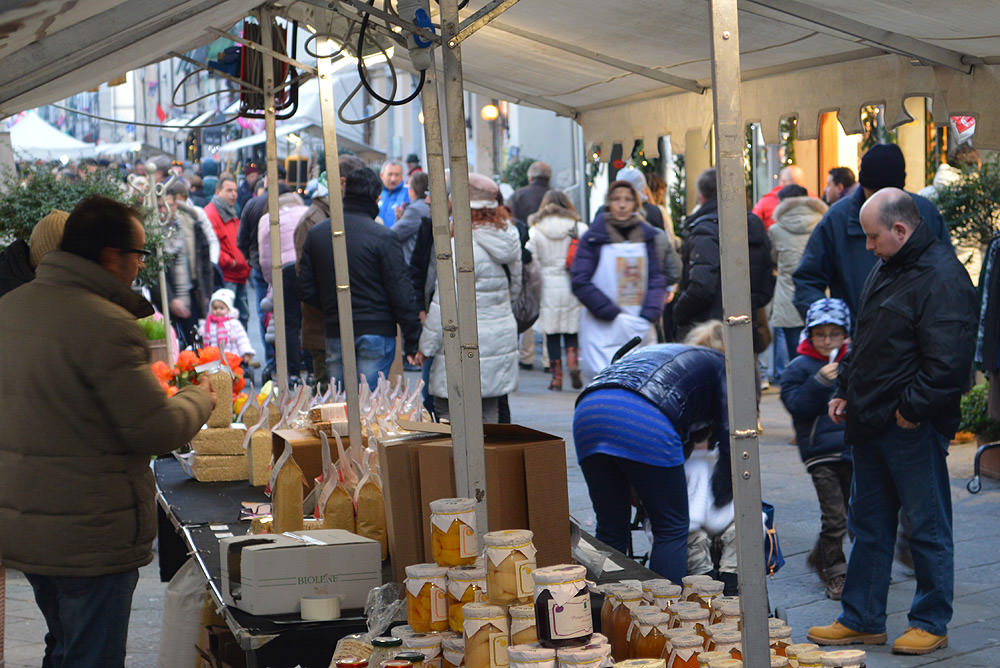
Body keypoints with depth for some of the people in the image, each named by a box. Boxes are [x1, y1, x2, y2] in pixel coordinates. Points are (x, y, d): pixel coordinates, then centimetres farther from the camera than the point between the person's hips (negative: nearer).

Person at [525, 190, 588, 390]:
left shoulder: (535, 231, 0)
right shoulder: (579, 228, 2)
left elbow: (532, 265, -1)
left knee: (552, 334, 6)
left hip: (548, 288, -1)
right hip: (573, 288, 1)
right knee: (572, 330, 11)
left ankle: (556, 376, 5)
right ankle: (573, 359, -13)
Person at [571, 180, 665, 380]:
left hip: (640, 331, 3)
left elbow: (657, 278, 10)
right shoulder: (593, 238, -1)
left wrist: (648, 316, -6)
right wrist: (615, 315, -11)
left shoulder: (647, 236, 11)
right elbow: (580, 283, -6)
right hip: (603, 331, -3)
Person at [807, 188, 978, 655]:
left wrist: (912, 410, -18)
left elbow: (948, 363, -24)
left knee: (927, 528, 5)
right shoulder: (885, 270, 13)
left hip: (914, 428, -9)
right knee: (868, 525, 15)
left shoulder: (942, 278, -18)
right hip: (871, 424, 9)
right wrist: (844, 390, 15)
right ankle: (861, 620, 25)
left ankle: (931, 624, 18)